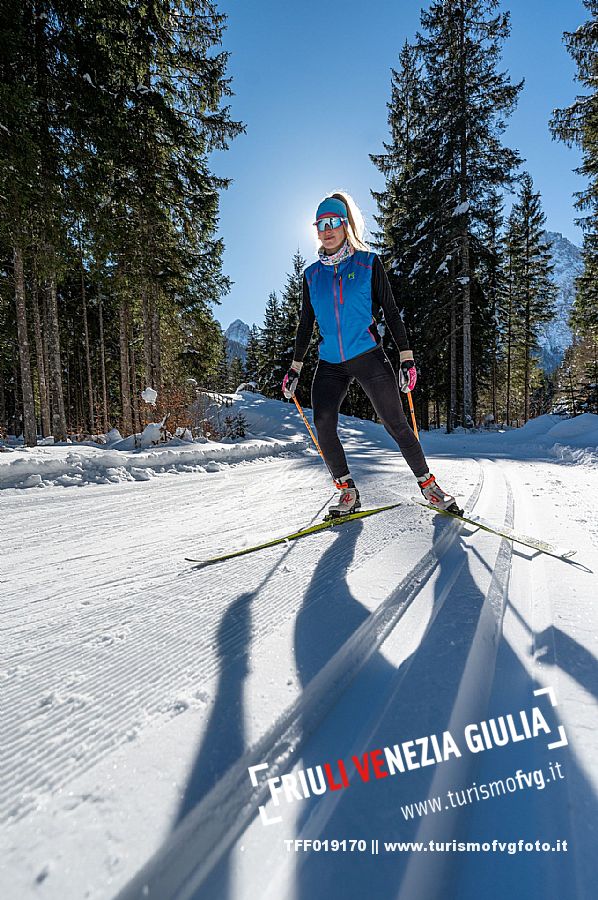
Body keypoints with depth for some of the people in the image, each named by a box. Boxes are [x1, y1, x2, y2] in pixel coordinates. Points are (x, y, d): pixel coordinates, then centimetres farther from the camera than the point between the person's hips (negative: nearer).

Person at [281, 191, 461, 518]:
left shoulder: (368, 263, 4)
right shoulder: (312, 274, 12)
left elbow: (390, 311, 2)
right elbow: (306, 324, 17)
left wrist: (407, 358, -5)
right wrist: (295, 368, 15)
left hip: (369, 356, -3)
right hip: (330, 364, 3)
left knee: (396, 425, -4)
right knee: (322, 424, -15)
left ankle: (428, 484, 14)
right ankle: (348, 492, 1)